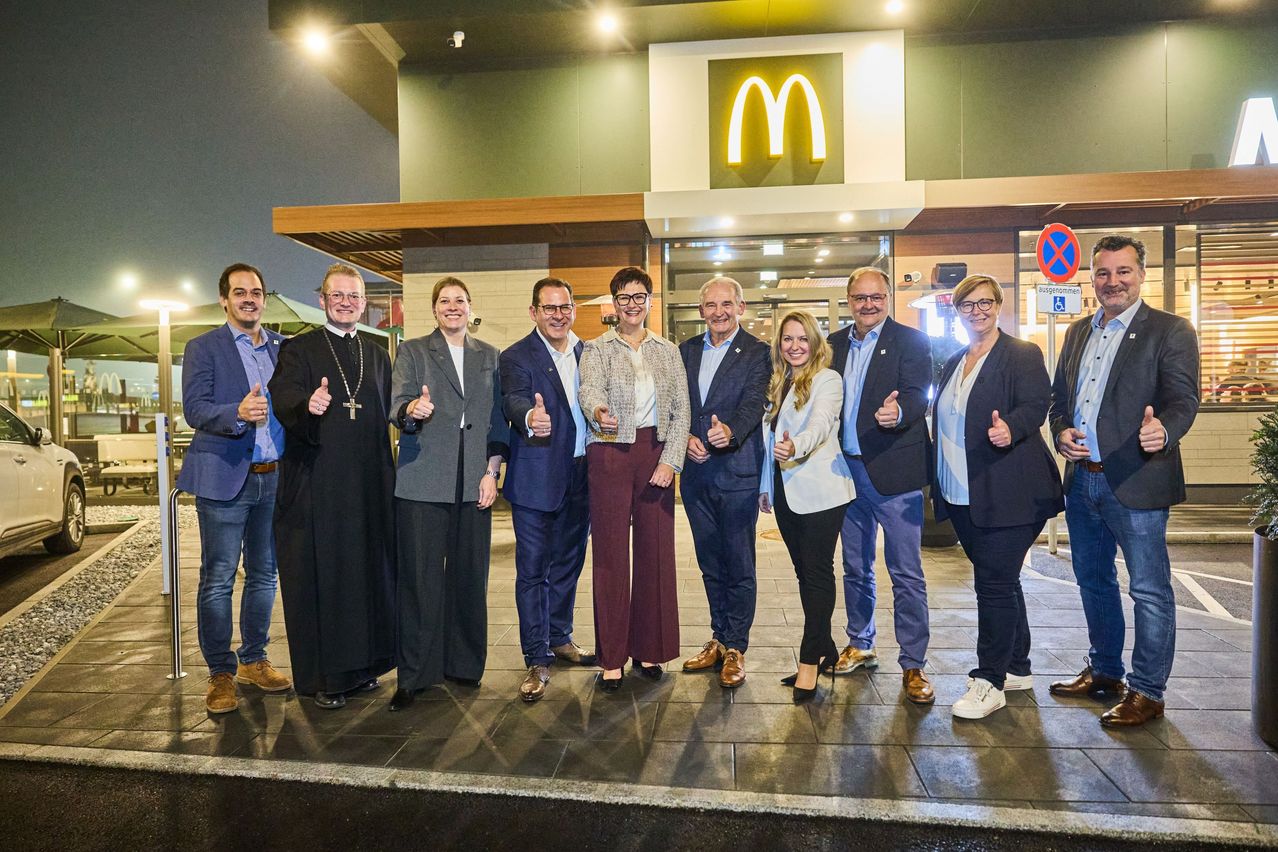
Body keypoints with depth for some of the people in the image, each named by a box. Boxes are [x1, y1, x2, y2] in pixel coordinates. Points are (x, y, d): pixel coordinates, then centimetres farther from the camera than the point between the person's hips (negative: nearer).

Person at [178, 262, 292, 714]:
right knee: (217, 580, 2)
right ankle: (220, 673, 14)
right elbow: (194, 410, -12)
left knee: (264, 575, 13)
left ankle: (253, 660, 27)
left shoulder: (284, 347, 12)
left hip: (274, 478, 5)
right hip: (225, 478, -4)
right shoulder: (203, 348, 0)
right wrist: (238, 413, -29)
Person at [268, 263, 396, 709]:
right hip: (316, 484, -4)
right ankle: (321, 676, 12)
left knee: (367, 570, 9)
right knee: (319, 574, 0)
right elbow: (284, 396, -16)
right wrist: (307, 405, -37)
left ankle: (362, 664, 22)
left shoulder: (377, 355, 16)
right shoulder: (298, 349, 2)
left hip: (368, 485, 4)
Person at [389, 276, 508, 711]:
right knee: (420, 579, 0)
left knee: (470, 576, 6)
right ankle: (414, 674, 10)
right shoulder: (412, 351, 8)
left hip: (475, 481, 3)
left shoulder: (489, 356, 15)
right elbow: (398, 405, -5)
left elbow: (498, 418, 12)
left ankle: (464, 663, 21)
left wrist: (492, 471, 2)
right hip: (423, 482, -2)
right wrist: (412, 410, -29)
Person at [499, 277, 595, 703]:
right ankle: (537, 660, 12)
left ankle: (560, 638, 36)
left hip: (579, 478, 6)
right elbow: (514, 400, -28)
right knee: (532, 571, 1)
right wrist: (530, 418, -49)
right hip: (536, 478, -5)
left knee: (568, 564, 18)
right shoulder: (515, 357, -9)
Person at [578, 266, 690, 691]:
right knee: (611, 555, 0)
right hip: (610, 455, -2)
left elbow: (681, 410, 6)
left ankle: (648, 648, 19)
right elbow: (590, 390, -15)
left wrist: (670, 461, -6)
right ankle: (612, 657, 9)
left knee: (655, 552, 5)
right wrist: (598, 411, -39)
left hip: (656, 454, 3)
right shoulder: (596, 349, 4)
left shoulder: (668, 351, 12)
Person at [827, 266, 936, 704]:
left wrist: (899, 411, -39)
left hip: (893, 471, -5)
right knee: (855, 567, 17)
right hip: (848, 470, 5)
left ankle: (913, 665, 12)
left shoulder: (911, 342, -4)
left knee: (906, 573, 1)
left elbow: (918, 395, -16)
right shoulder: (835, 343, 10)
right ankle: (860, 645, 33)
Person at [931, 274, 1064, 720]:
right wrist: (940, 483, 14)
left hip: (1007, 494, -7)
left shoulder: (1023, 353, -6)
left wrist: (1010, 428, -38)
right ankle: (1017, 667, 31)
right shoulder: (953, 363, 16)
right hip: (962, 497, 8)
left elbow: (1036, 407, -17)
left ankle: (990, 681, 5)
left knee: (995, 584, -5)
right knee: (1000, 582, 17)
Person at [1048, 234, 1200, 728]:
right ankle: (1104, 671, 35)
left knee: (1149, 590, 3)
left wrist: (1164, 429, -35)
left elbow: (1183, 398, -13)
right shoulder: (1078, 332, 13)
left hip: (1136, 482, -6)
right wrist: (1061, 432, -3)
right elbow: (1058, 395, 16)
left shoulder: (1170, 331, -5)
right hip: (1082, 479, 7)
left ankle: (1147, 691, 18)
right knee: (1093, 580, 18)